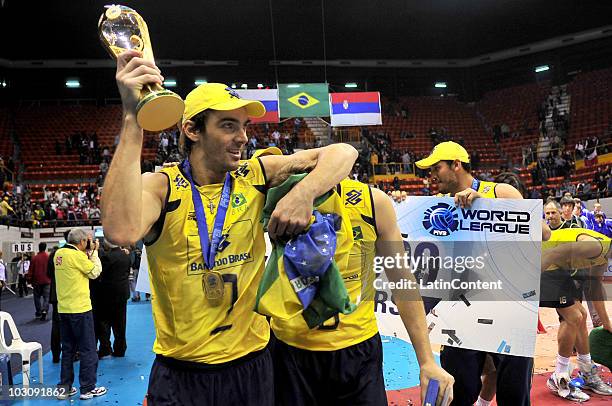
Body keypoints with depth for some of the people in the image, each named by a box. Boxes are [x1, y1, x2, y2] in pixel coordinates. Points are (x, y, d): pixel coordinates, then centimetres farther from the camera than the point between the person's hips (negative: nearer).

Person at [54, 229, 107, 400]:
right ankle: (88, 388, 9)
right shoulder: (77, 255, -16)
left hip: (63, 309, 8)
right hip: (80, 308, -8)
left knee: (67, 349, 16)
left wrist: (88, 253, 12)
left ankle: (65, 387, 21)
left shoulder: (59, 254, 6)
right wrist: (94, 252, 1)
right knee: (88, 349, 3)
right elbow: (95, 272, -7)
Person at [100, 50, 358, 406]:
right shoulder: (161, 186, -12)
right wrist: (133, 117, -34)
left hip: (252, 364, 4)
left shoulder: (255, 175, -3)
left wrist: (303, 193, -23)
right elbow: (121, 232, -34)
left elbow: (343, 153, -3)